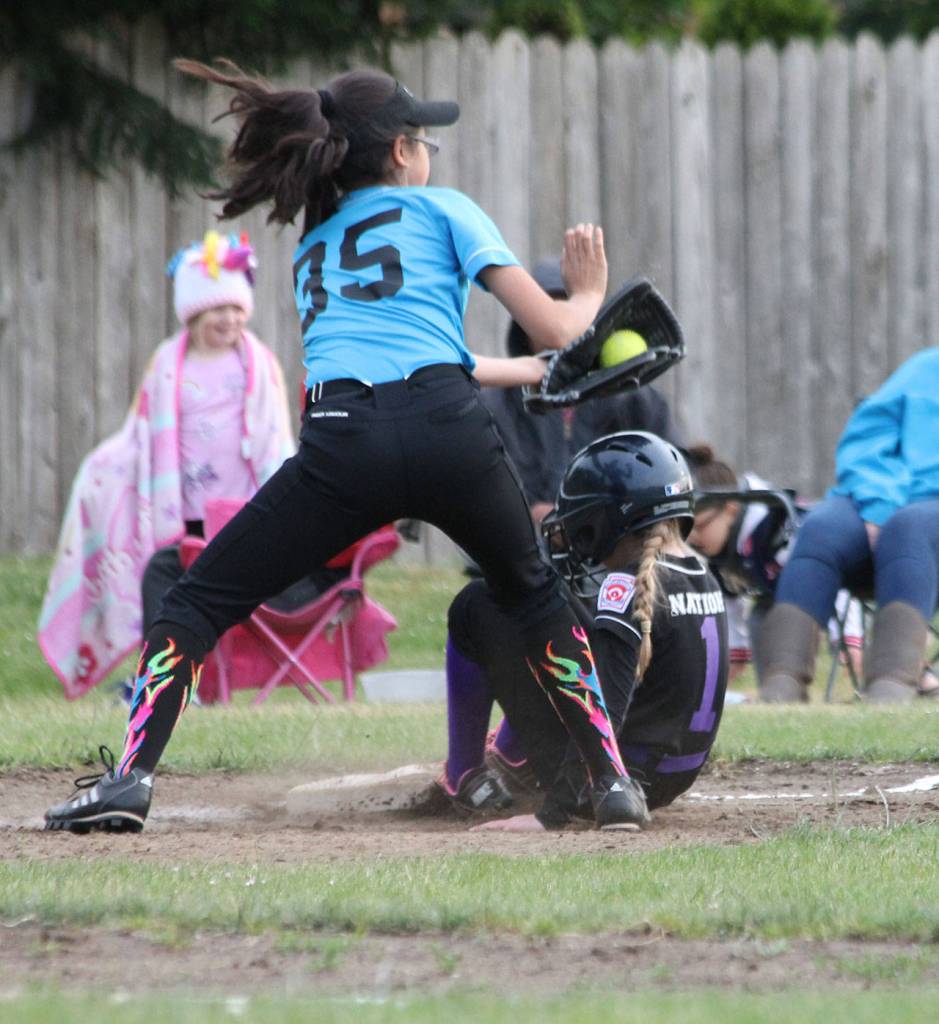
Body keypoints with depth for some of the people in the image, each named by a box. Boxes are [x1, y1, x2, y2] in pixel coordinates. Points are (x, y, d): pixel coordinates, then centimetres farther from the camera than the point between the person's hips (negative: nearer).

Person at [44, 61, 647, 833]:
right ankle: (612, 780, 18)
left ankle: (131, 777, -9)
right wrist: (588, 296, 37)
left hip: (342, 442, 1)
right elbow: (555, 328, 13)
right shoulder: (442, 210, 19)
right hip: (450, 430, -1)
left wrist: (536, 371, 51)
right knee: (535, 595, 25)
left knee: (198, 602, 10)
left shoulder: (315, 245, 31)